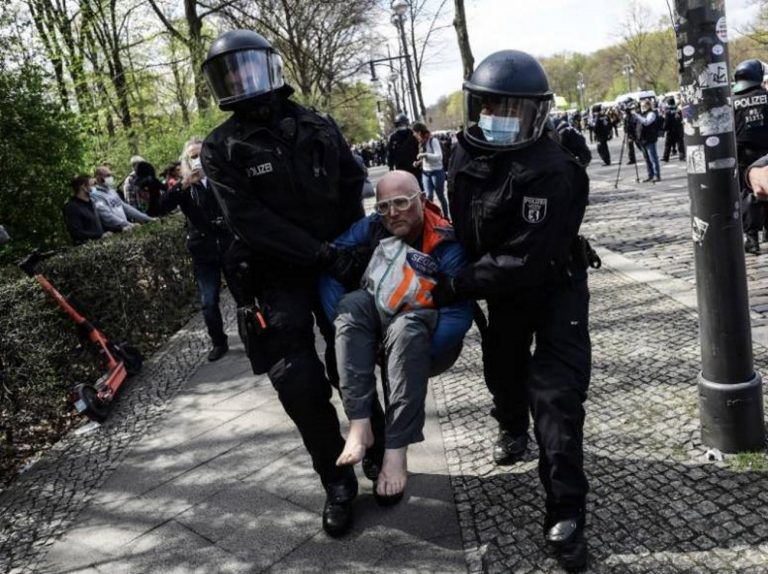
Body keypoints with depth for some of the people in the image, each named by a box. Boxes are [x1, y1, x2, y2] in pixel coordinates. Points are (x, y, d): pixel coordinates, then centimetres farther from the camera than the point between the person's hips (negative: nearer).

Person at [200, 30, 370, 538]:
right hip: (279, 280, -2)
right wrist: (321, 254, -22)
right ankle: (338, 482, 12)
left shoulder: (320, 128, 4)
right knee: (301, 386, -7)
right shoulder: (222, 149, -6)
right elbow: (250, 221, -16)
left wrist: (348, 244, 0)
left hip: (337, 264, 2)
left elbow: (353, 182, 13)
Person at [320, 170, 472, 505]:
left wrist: (415, 355, -31)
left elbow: (461, 315, -25)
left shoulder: (446, 245, -20)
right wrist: (346, 326, -21)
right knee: (353, 303, -26)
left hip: (429, 340, -4)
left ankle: (396, 450, -34)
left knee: (406, 326, -37)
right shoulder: (374, 228, -9)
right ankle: (360, 425, -32)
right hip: (382, 324, 4)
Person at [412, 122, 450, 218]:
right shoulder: (421, 142, 5)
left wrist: (425, 155, -26)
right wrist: (419, 161, 5)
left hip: (437, 172, -6)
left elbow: (439, 156, -23)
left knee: (441, 196, 7)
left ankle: (446, 217, 20)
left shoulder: (433, 140, -15)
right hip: (425, 173, 6)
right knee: (428, 196, -3)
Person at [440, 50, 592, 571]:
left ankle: (565, 516, -3)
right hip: (503, 287, 6)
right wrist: (460, 279, 6)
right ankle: (512, 428, 55)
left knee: (556, 395, -13)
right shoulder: (467, 157, -8)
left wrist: (453, 288, -33)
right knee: (503, 367, 21)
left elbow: (523, 260, -34)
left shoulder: (552, 173, -31)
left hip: (555, 287, -6)